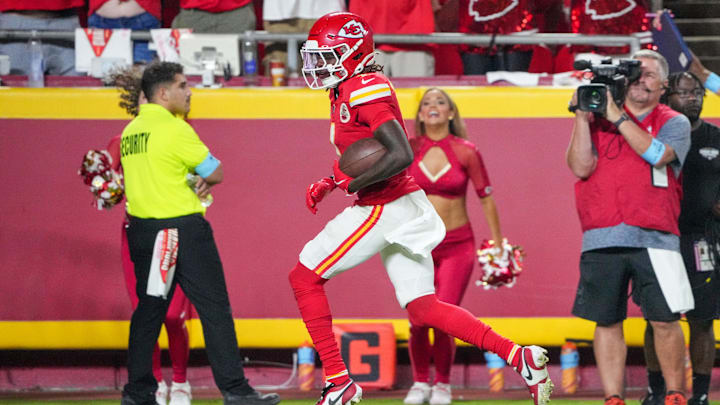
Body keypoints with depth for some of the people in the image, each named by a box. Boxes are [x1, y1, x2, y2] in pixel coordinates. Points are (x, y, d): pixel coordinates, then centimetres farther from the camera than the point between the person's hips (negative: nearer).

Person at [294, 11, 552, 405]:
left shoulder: (366, 90, -16)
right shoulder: (345, 92, 14)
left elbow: (400, 155, -24)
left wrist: (351, 185, -17)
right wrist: (328, 184, 14)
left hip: (384, 209, -10)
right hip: (402, 209, 10)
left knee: (304, 277, -1)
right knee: (422, 309, 8)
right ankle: (518, 356, 2)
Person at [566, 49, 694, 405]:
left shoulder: (674, 123, 9)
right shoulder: (598, 121, 14)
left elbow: (656, 155, -12)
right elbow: (581, 167, 1)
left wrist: (618, 117, -12)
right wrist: (582, 118, -5)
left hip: (653, 238, -2)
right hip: (601, 240, 2)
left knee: (664, 320, -7)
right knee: (606, 322, 2)